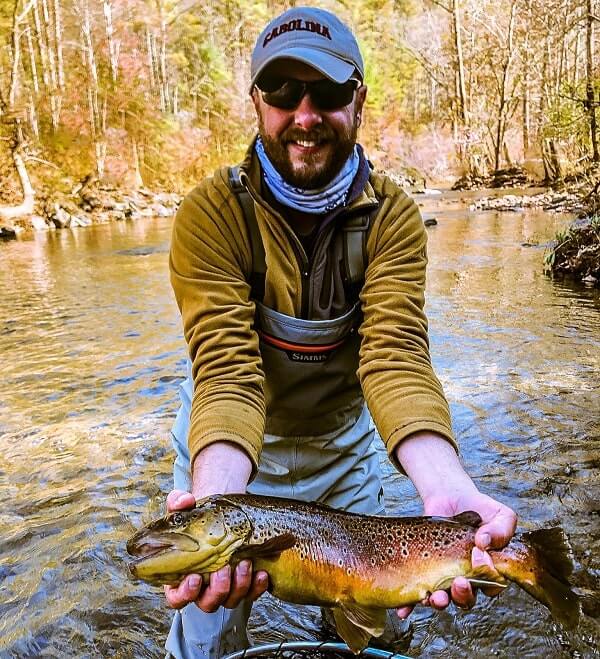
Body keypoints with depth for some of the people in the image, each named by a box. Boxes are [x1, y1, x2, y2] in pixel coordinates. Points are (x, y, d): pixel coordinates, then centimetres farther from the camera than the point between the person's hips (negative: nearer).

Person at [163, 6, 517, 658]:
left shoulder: (393, 216, -16)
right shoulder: (211, 213, -22)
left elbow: (394, 353, -27)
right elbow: (226, 364, -31)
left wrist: (445, 488, -45)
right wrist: (215, 498, -49)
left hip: (342, 439, 2)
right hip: (229, 441, -1)